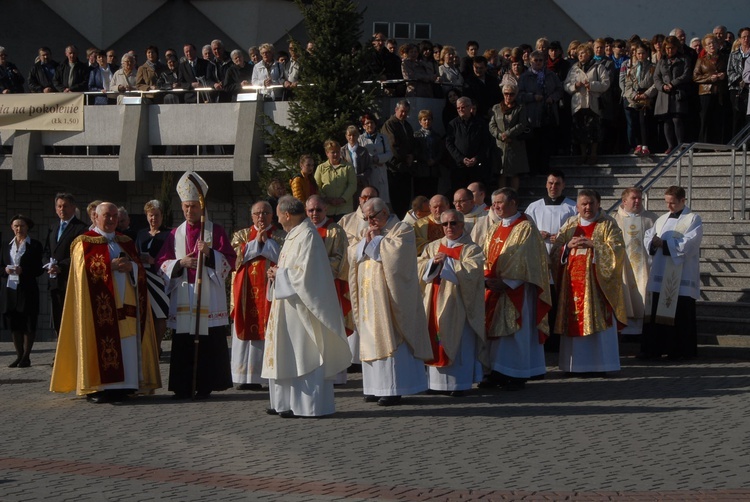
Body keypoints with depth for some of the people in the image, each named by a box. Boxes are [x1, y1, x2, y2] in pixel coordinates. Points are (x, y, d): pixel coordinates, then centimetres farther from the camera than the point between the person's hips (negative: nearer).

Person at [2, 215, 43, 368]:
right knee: (13, 323, 4)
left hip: (28, 289, -4)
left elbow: (39, 269, -4)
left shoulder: (35, 245, 2)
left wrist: (23, 270, -19)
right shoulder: (6, 246, 14)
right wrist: (6, 270, -9)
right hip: (10, 288, 4)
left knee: (28, 323, -3)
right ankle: (19, 356, 11)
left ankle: (26, 357, 1)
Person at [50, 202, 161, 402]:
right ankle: (97, 388, -11)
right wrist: (111, 265, -15)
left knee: (127, 345, -1)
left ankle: (122, 386, 1)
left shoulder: (126, 242, 20)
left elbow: (140, 267, 14)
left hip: (126, 303, 5)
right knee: (101, 340, -12)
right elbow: (85, 268, -8)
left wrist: (131, 266, -8)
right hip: (100, 304, -5)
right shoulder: (85, 242, 6)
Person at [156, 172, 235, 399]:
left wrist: (210, 253, -15)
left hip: (209, 297, -2)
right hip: (182, 298, 2)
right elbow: (162, 262, 10)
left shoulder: (216, 231, 7)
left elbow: (229, 260, 2)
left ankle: (206, 386, 1)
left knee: (209, 343, -5)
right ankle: (183, 387, 3)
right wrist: (180, 263, -8)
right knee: (183, 344, -1)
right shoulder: (176, 234, 15)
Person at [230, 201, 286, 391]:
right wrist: (257, 241, -5)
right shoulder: (241, 235, 14)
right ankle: (248, 377, 0)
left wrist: (266, 240, -7)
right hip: (247, 292, 2)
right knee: (248, 330, -1)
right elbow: (237, 256, -2)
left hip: (271, 290, -2)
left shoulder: (282, 236, 9)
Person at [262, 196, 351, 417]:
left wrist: (280, 274, -9)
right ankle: (287, 403, 14)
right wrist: (278, 273, 5)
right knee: (288, 355, 10)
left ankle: (306, 405, -5)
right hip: (289, 307, 10)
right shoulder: (294, 235, 16)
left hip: (302, 306, -10)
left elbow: (304, 272, -23)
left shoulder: (307, 237, -15)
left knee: (302, 355, -7)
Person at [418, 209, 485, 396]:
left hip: (457, 304, -4)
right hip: (435, 303, 4)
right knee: (435, 342, 2)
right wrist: (433, 262, -14)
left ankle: (459, 384, 1)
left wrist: (447, 261, -16)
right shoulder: (433, 247, 15)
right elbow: (419, 268, 4)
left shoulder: (471, 249, 1)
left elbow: (471, 270, -16)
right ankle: (437, 381, 9)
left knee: (458, 344, -4)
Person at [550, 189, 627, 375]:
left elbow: (617, 250, -9)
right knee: (573, 323, 3)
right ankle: (575, 364, 8)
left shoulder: (608, 224, 2)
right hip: (572, 282, 4)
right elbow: (555, 251, 10)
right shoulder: (569, 225, 14)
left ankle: (600, 364, -1)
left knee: (598, 323, -6)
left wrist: (593, 245, -18)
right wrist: (568, 246, -9)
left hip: (596, 282, -4)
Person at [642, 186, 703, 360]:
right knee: (657, 311, 4)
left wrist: (663, 243, -15)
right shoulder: (662, 219, 17)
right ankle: (654, 348, 8)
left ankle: (682, 350, 4)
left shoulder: (693, 219, -2)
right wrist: (653, 242, -13)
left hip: (682, 277, -6)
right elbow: (648, 238, 11)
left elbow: (688, 243, -14)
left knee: (681, 313, -3)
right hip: (661, 276, 6)